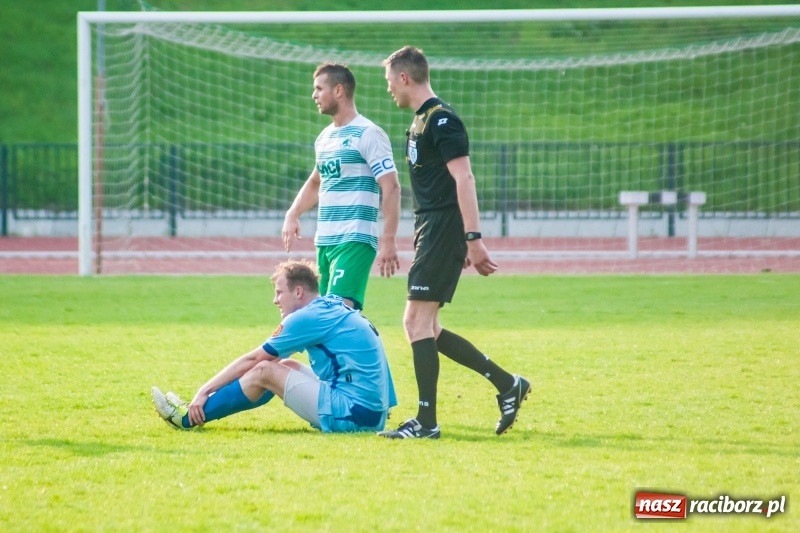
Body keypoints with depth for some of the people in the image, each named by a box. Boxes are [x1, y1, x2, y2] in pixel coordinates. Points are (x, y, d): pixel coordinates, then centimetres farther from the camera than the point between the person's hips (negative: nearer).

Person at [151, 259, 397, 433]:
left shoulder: (308, 317, -9)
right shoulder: (332, 308, 18)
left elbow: (251, 360, -3)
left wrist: (205, 391, 2)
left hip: (353, 414, -9)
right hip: (372, 415, 9)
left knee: (263, 371, -4)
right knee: (286, 366, 18)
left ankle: (190, 417, 6)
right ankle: (201, 410, 20)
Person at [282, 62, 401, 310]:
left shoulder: (368, 134, -9)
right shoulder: (325, 137, 17)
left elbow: (391, 188, -14)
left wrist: (388, 241, -20)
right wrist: (292, 214, 15)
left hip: (355, 241, -9)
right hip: (324, 241, 9)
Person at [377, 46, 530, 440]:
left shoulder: (441, 120, -13)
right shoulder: (421, 122, 18)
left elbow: (464, 179, -20)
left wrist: (472, 240, -25)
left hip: (443, 230, -10)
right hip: (429, 231, 10)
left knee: (418, 321, -10)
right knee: (425, 328, 10)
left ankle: (426, 422, -8)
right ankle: (507, 384, 17)